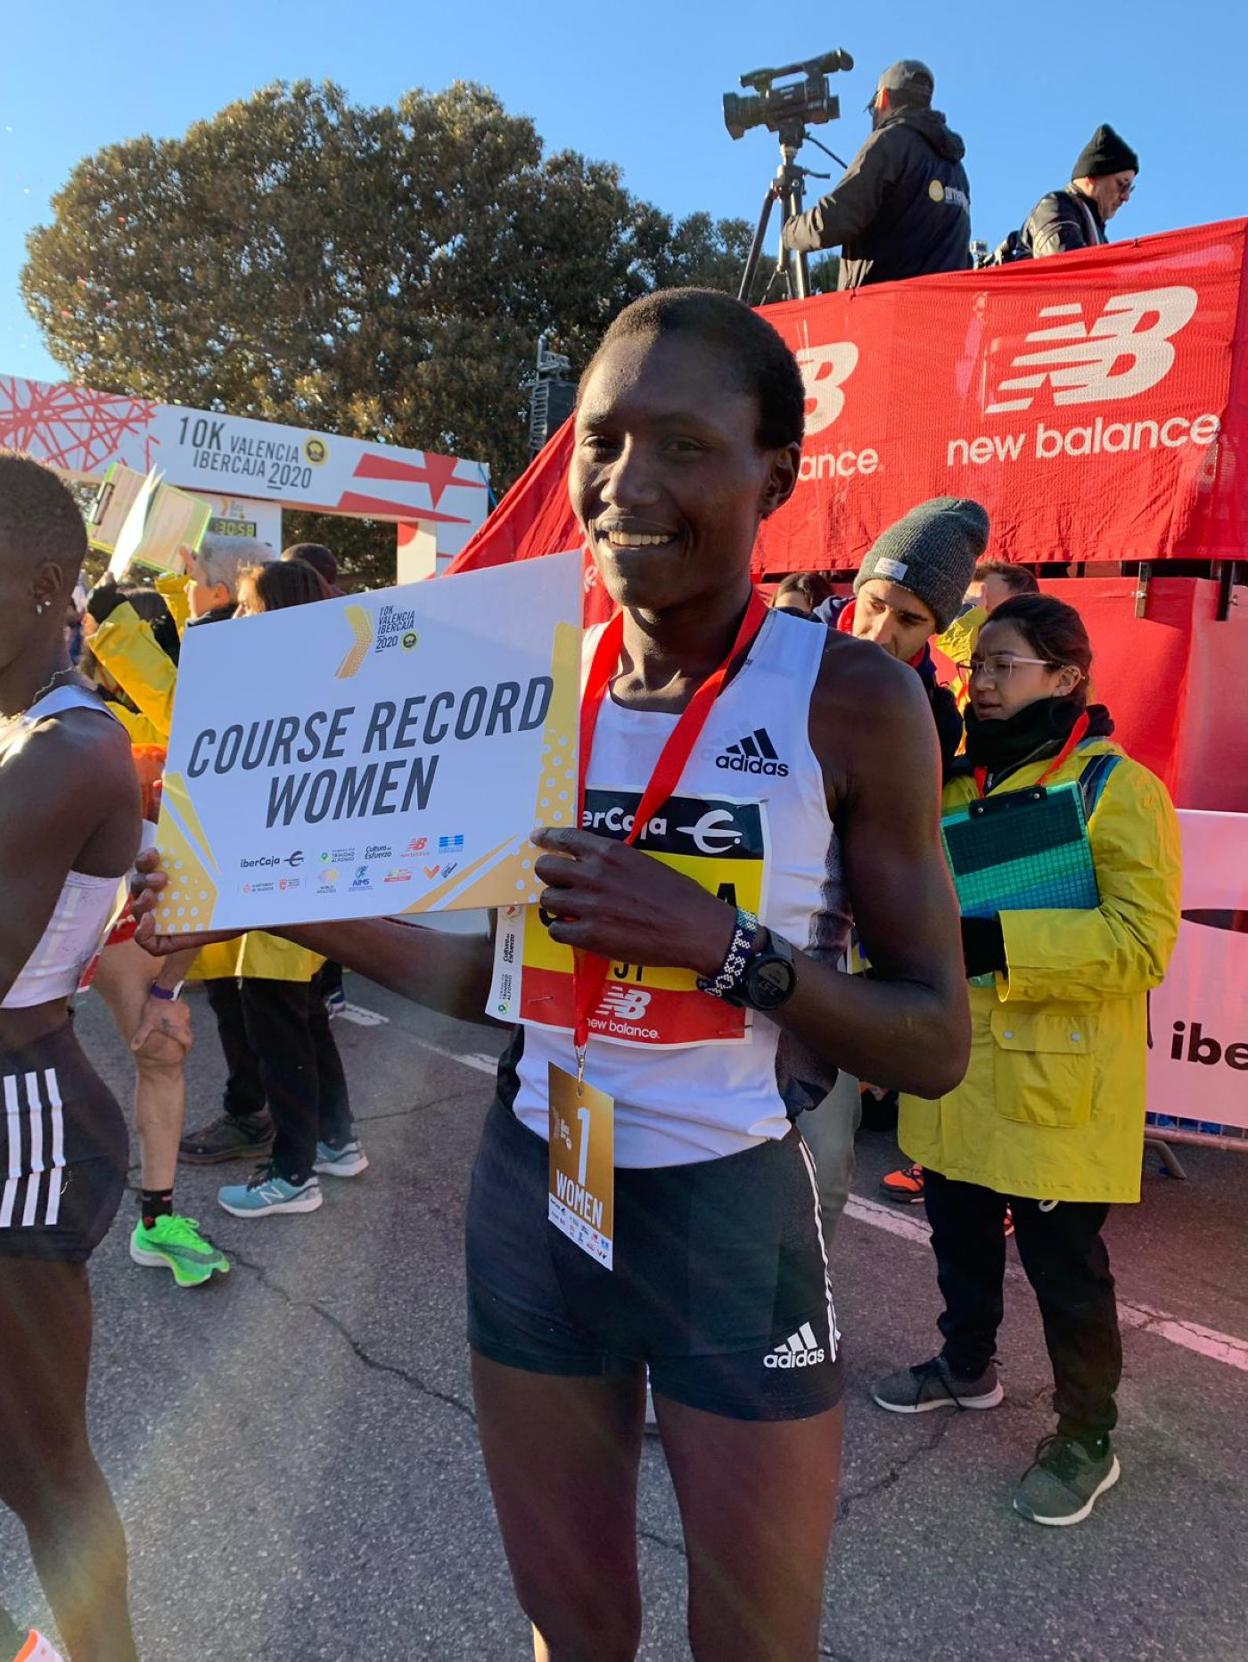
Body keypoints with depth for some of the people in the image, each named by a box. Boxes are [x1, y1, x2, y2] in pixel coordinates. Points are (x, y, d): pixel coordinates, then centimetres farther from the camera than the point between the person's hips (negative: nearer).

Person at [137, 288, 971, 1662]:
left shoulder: (848, 698, -13)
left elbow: (937, 1046, -10)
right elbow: (493, 975, 6)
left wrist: (720, 944, -24)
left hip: (730, 1217, -3)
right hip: (529, 1191, 4)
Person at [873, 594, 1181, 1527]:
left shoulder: (1119, 788, -12)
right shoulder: (956, 783, 10)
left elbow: (1142, 941, -21)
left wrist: (995, 942, -29)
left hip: (1056, 1084, -6)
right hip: (953, 1074, 7)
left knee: (1064, 1265, 8)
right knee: (960, 1235, 22)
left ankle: (1086, 1439, 30)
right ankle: (967, 1368, 47)